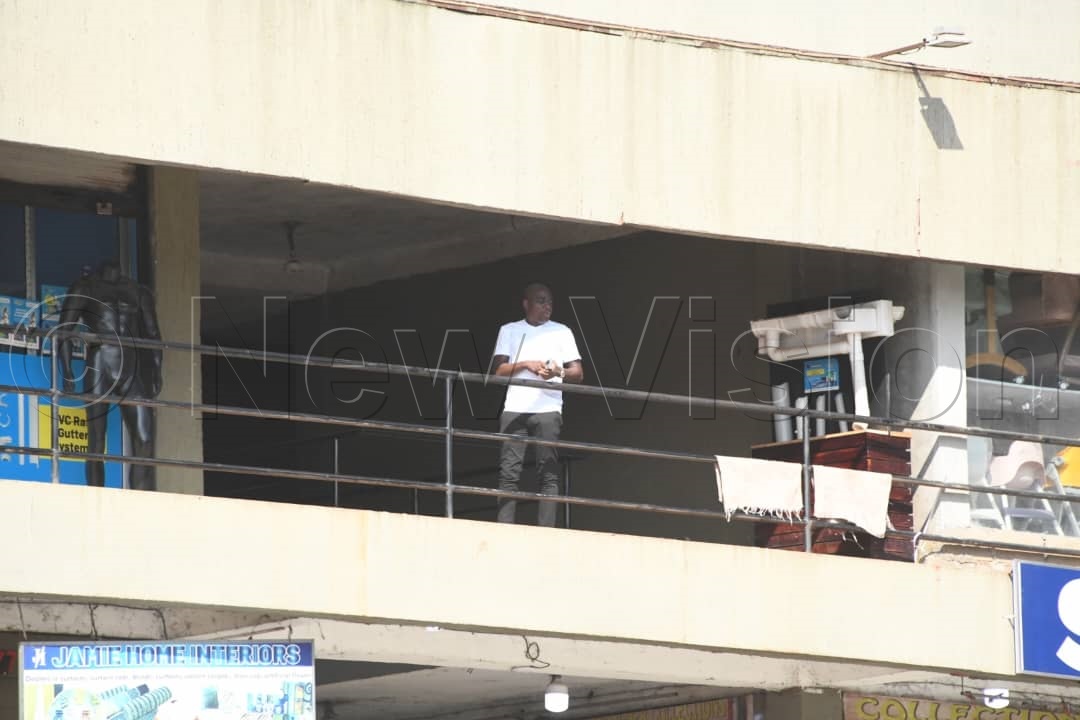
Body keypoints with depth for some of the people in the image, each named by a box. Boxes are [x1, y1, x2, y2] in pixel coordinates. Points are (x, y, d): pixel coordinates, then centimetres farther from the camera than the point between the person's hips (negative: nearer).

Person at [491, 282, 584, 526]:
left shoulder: (561, 332, 14)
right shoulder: (509, 331, 15)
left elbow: (578, 373, 8)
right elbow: (499, 370, 6)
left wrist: (559, 372, -13)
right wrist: (526, 365, -10)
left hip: (548, 409, 0)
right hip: (515, 409, 0)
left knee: (549, 473, -7)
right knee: (509, 472, -8)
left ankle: (546, 531, -10)